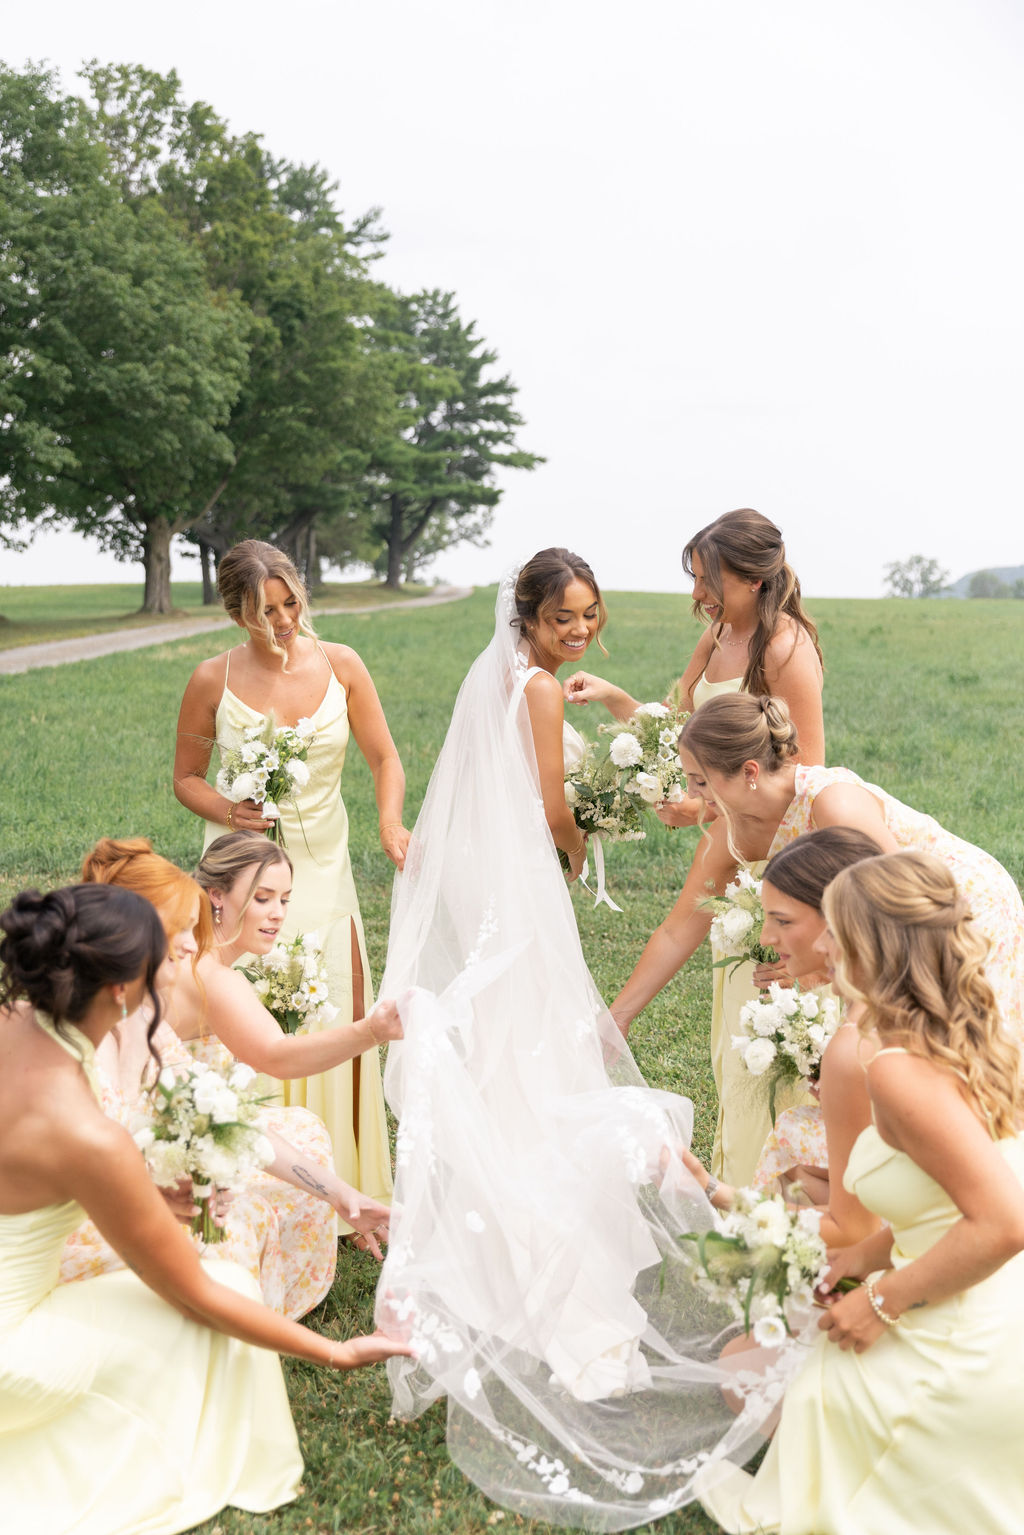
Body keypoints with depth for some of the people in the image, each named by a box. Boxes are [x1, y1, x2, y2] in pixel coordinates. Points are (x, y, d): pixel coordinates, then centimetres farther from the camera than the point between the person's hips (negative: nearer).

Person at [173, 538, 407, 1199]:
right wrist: (227, 811, -15)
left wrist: (391, 822, -16)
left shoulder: (341, 666, -2)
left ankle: (341, 1187, 20)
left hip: (323, 866, 2)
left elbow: (385, 757, 3)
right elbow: (186, 777, 6)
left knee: (338, 1017, 3)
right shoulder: (213, 681, -5)